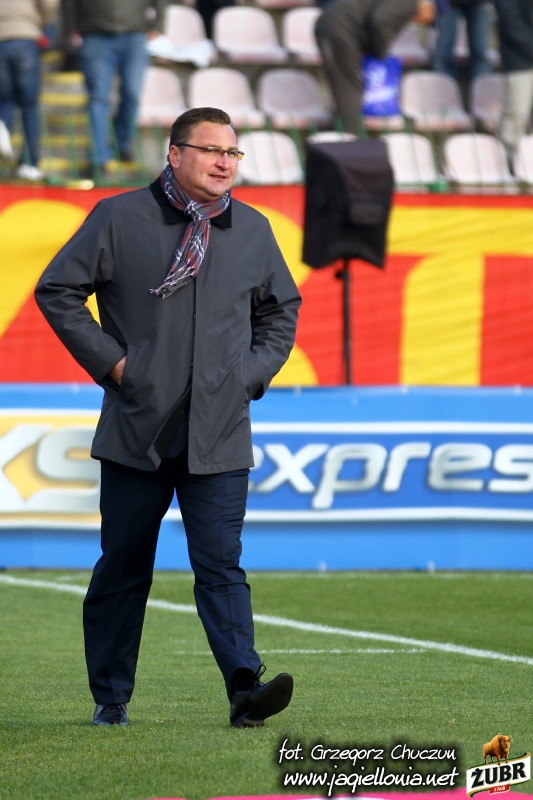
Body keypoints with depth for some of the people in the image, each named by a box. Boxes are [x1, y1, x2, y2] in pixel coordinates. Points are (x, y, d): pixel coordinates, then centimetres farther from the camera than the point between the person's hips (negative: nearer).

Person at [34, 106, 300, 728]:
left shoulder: (253, 230, 10)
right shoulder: (119, 219, -1)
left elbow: (281, 309, 25)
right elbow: (56, 291, 3)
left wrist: (253, 373, 10)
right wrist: (109, 361, -4)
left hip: (219, 437, 1)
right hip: (136, 429, -1)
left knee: (221, 565, -7)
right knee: (123, 567, 8)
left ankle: (245, 689, -16)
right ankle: (110, 698, 18)